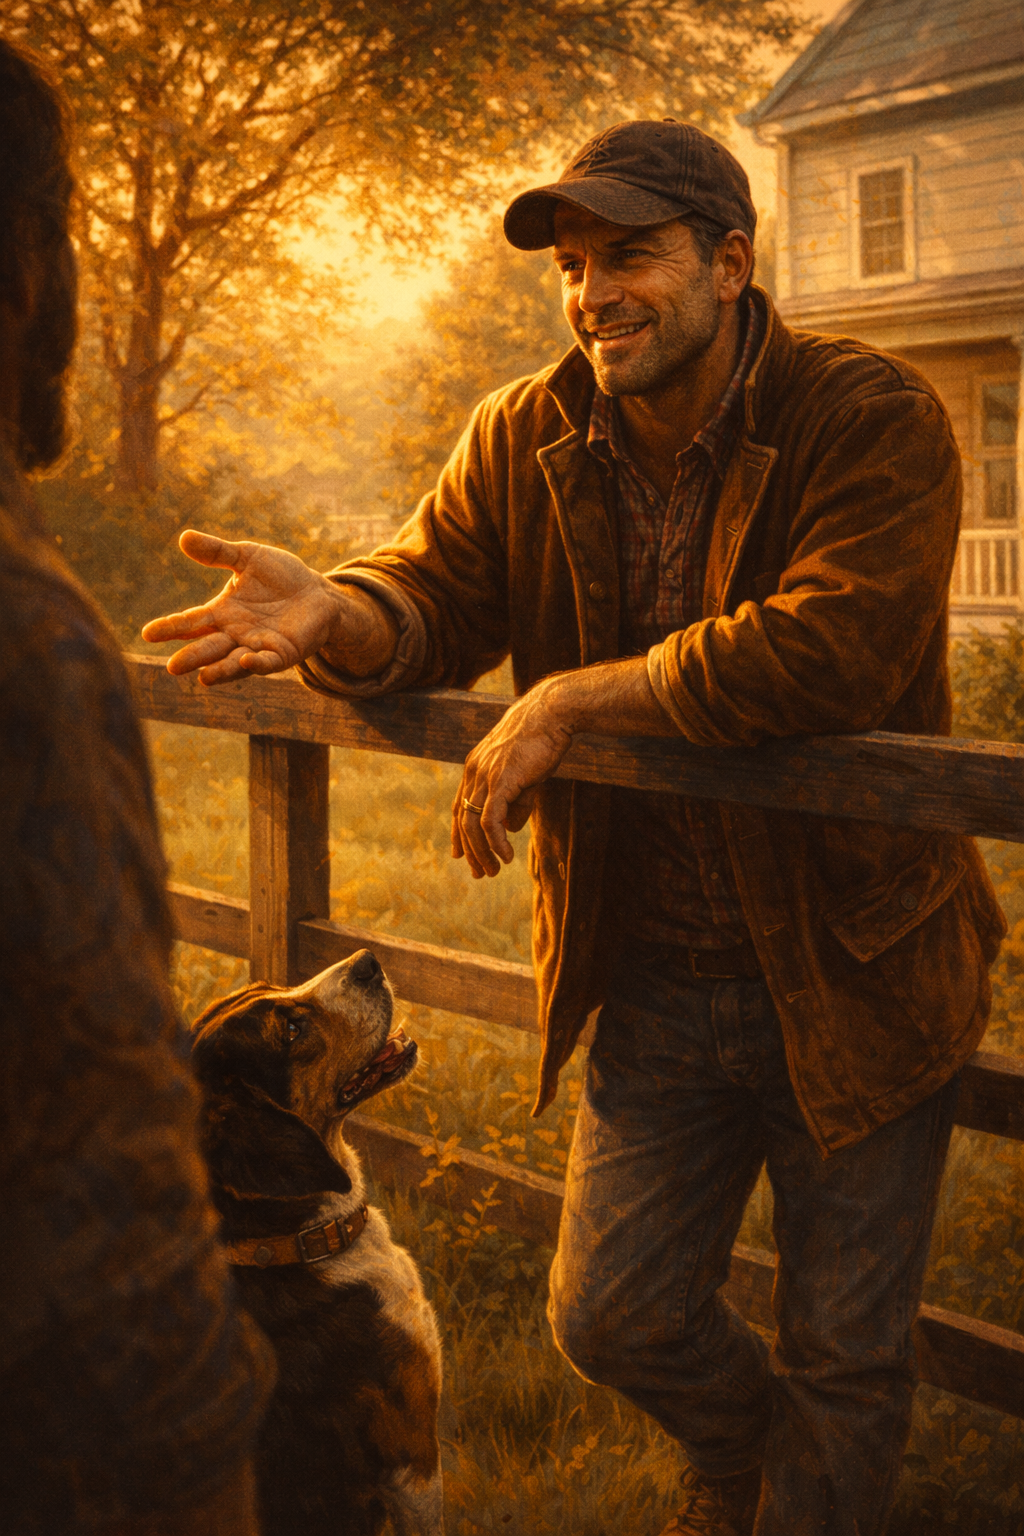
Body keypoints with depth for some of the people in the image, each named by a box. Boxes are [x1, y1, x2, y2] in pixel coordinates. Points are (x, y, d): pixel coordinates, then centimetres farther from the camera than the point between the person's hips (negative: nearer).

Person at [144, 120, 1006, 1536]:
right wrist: (331, 613, -29)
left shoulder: (873, 418, -16)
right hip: (652, 982, 4)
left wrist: (571, 699, -27)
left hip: (851, 977, -4)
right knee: (612, 1319, 15)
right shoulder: (525, 440, 0)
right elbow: (436, 593, -4)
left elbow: (831, 650, -30)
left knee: (846, 1354, 12)